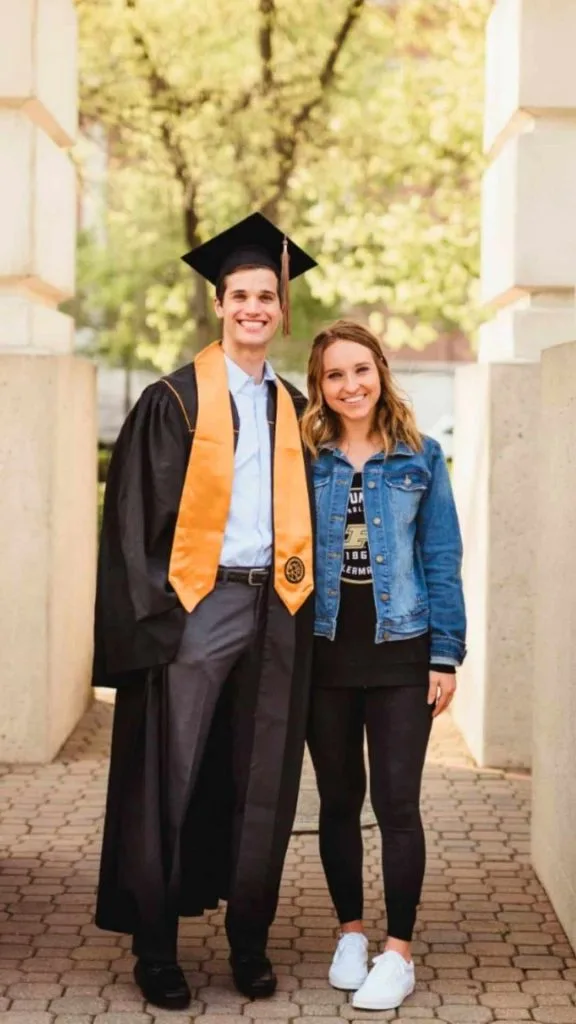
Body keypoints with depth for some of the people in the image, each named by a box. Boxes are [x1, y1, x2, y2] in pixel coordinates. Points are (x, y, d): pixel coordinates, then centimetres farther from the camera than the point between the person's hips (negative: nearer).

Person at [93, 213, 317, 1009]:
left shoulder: (294, 409, 13)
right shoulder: (174, 401, -1)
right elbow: (136, 515, -5)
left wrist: (304, 603, 7)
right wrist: (153, 614, -13)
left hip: (275, 616, 4)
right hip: (195, 608, -4)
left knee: (262, 785, 8)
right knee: (171, 779, -2)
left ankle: (250, 942, 18)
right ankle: (155, 948, 8)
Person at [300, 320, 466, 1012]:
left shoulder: (419, 459, 2)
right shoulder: (305, 459, 3)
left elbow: (442, 559, 2)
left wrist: (446, 655, -3)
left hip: (400, 651, -1)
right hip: (326, 651, 1)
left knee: (396, 802, -4)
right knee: (338, 799, 10)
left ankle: (398, 954, 4)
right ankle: (350, 934, 24)